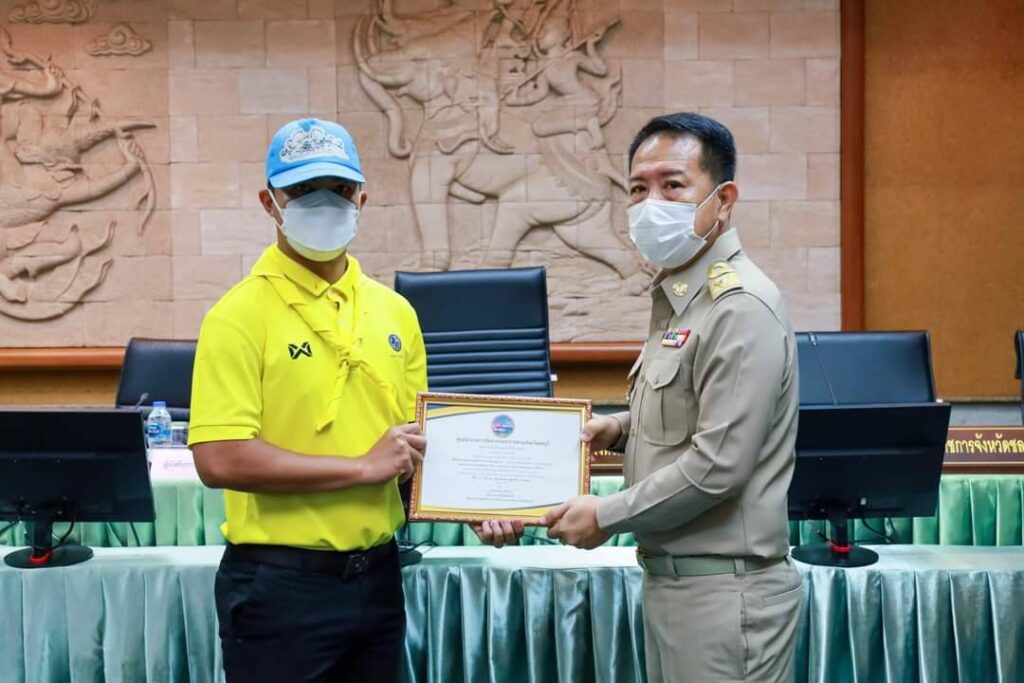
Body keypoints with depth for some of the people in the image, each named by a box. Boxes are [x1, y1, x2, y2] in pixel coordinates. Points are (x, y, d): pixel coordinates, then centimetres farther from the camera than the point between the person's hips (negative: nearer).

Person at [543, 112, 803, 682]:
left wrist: (606, 516, -14)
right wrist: (621, 429, 5)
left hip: (723, 589, -9)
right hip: (673, 578, 9)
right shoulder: (677, 298, 11)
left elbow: (718, 463, -23)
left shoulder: (741, 308, -19)